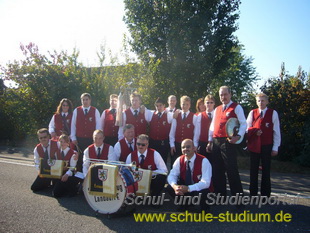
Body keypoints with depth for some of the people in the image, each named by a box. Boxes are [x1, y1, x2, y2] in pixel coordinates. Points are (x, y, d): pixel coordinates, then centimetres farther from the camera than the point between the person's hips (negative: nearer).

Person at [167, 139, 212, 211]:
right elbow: (172, 175, -9)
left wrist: (188, 188, -38)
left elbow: (205, 182, -26)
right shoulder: (179, 160, -7)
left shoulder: (203, 161, -20)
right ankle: (185, 204, 10)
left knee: (202, 193, -37)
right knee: (170, 188, -18)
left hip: (200, 189, -4)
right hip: (184, 187, 4)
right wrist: (175, 186, -33)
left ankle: (204, 210, -1)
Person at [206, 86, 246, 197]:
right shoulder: (217, 109, 19)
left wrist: (238, 136, -22)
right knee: (217, 170, 12)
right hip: (216, 142, 7)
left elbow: (243, 124, -7)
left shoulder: (236, 107, 0)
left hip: (228, 142, -7)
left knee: (231, 170, -5)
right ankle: (220, 193, 24)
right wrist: (210, 141, 16)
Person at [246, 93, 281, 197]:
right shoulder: (252, 113, 5)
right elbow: (247, 128, 8)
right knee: (253, 170, 8)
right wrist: (255, 131, -13)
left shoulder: (273, 113, -1)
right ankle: (253, 193, 19)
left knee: (266, 170, 5)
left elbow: (276, 131, -1)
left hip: (267, 146, -2)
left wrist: (275, 147, -4)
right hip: (254, 145, 2)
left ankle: (265, 194, 15)